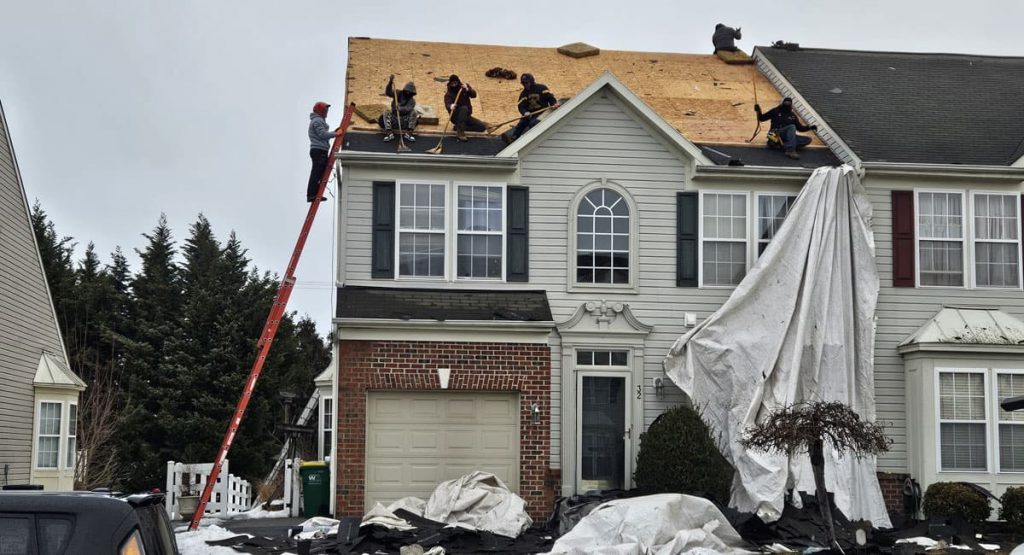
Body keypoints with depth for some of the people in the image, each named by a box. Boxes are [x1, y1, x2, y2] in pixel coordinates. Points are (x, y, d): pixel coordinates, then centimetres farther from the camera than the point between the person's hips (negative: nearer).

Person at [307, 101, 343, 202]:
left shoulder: (319, 120, 26)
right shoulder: (317, 121, -7)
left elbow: (323, 135, 24)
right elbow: (323, 134, -16)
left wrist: (334, 132, 15)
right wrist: (335, 134, -8)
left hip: (320, 150, 11)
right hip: (319, 150, -11)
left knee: (317, 173, 8)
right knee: (317, 173, -13)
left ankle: (313, 195, 7)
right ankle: (311, 195, -16)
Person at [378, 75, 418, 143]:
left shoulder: (412, 101, -5)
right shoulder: (398, 94, 0)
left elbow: (407, 109, -25)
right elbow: (388, 93, -17)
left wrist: (400, 108, -47)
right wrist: (390, 83, -32)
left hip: (405, 121, -1)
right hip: (394, 119, 1)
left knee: (413, 112, -24)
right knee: (386, 112, -24)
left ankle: (408, 134, -24)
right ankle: (389, 134, -29)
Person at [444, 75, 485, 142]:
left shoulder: (465, 87, 1)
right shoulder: (448, 93, -11)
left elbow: (474, 95, -12)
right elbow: (447, 104, -29)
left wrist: (467, 89, -32)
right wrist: (451, 106, -53)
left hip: (466, 116, 5)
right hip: (456, 117, -5)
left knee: (483, 127, -8)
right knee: (464, 108, -37)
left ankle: (458, 127, -3)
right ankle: (460, 132, -36)